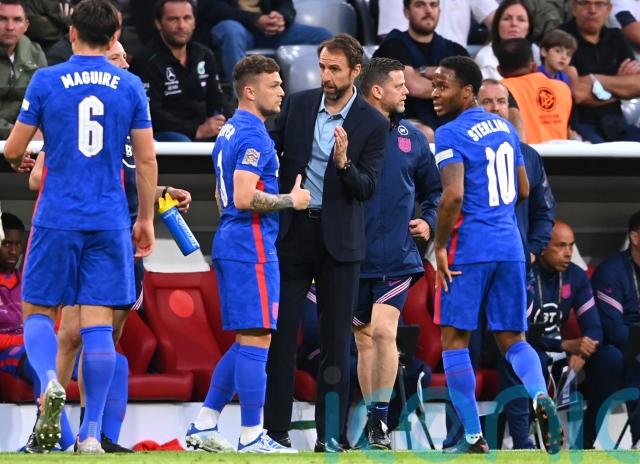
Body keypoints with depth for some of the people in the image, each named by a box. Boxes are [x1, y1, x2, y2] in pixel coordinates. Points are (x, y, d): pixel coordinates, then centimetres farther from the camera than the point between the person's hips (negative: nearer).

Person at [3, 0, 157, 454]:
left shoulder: (46, 81, -2)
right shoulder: (131, 87, 4)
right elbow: (147, 160, 6)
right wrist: (146, 219, 17)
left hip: (58, 220, -2)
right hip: (110, 223, 2)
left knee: (37, 311, 10)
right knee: (98, 323, 2)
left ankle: (51, 382, -20)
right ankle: (91, 434, -1)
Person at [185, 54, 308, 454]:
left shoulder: (230, 131, 17)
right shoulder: (254, 135, -14)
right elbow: (244, 198, -23)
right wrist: (291, 200, -11)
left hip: (230, 246, 10)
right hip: (252, 248, -10)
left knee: (245, 341, 14)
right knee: (256, 340, -7)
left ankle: (204, 424, 12)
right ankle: (251, 438, -5)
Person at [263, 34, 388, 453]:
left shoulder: (374, 124, -4)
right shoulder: (298, 105, 3)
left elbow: (367, 189, -9)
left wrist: (344, 163, -26)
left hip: (339, 240, -2)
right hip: (292, 231, 2)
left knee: (336, 339, 1)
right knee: (281, 330, -2)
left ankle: (330, 435, 5)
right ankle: (276, 427, 2)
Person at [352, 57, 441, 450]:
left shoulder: (412, 138, 7)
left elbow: (433, 189, 19)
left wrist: (428, 221, 5)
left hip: (396, 257, 1)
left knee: (383, 331, -14)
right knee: (364, 338, 8)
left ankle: (380, 417, -7)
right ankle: (371, 417, 18)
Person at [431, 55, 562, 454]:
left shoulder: (451, 135, -11)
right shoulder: (505, 128, 13)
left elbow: (453, 196, -22)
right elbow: (523, 190, 21)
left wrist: (439, 246, -12)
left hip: (469, 249, -7)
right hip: (510, 248, 7)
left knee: (454, 339, 4)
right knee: (512, 339, 10)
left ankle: (473, 436, 1)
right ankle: (540, 396, -20)